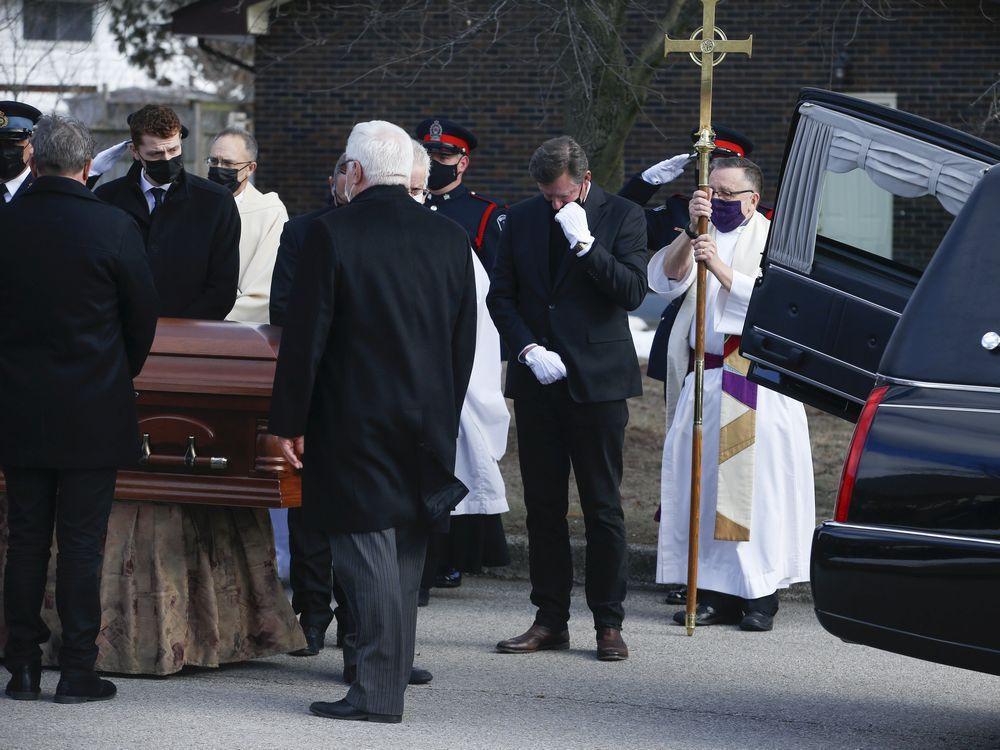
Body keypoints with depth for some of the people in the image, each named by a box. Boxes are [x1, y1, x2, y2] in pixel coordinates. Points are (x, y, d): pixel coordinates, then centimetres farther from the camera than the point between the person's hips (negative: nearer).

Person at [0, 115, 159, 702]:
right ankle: (78, 670, 5)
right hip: (94, 411, -3)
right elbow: (144, 314, -3)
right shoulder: (114, 228, -12)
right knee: (82, 541, 3)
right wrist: (123, 373, 15)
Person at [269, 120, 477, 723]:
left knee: (368, 555, -3)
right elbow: (465, 342, 9)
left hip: (354, 424, -5)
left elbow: (304, 336, -10)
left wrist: (289, 420, -3)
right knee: (406, 556, 13)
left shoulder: (332, 234, -10)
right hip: (429, 421, 5)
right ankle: (393, 679, 20)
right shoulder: (450, 238, 5)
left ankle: (378, 692, -4)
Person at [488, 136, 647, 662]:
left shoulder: (621, 217, -2)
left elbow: (633, 292, -11)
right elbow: (501, 296, 10)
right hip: (536, 380, 4)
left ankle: (608, 623, 5)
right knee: (543, 505, 7)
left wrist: (585, 242, -18)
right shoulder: (521, 219, 8)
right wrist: (529, 350, -4)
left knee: (603, 508, -1)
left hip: (597, 380, -4)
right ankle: (550, 619, 14)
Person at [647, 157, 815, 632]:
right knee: (701, 482, 1)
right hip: (702, 375, 4)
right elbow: (664, 281, -4)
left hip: (756, 381, -4)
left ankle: (760, 593, -1)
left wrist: (720, 268, -20)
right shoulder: (697, 236, 13)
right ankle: (715, 592, 7)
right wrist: (692, 231, -17)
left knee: (753, 482, -6)